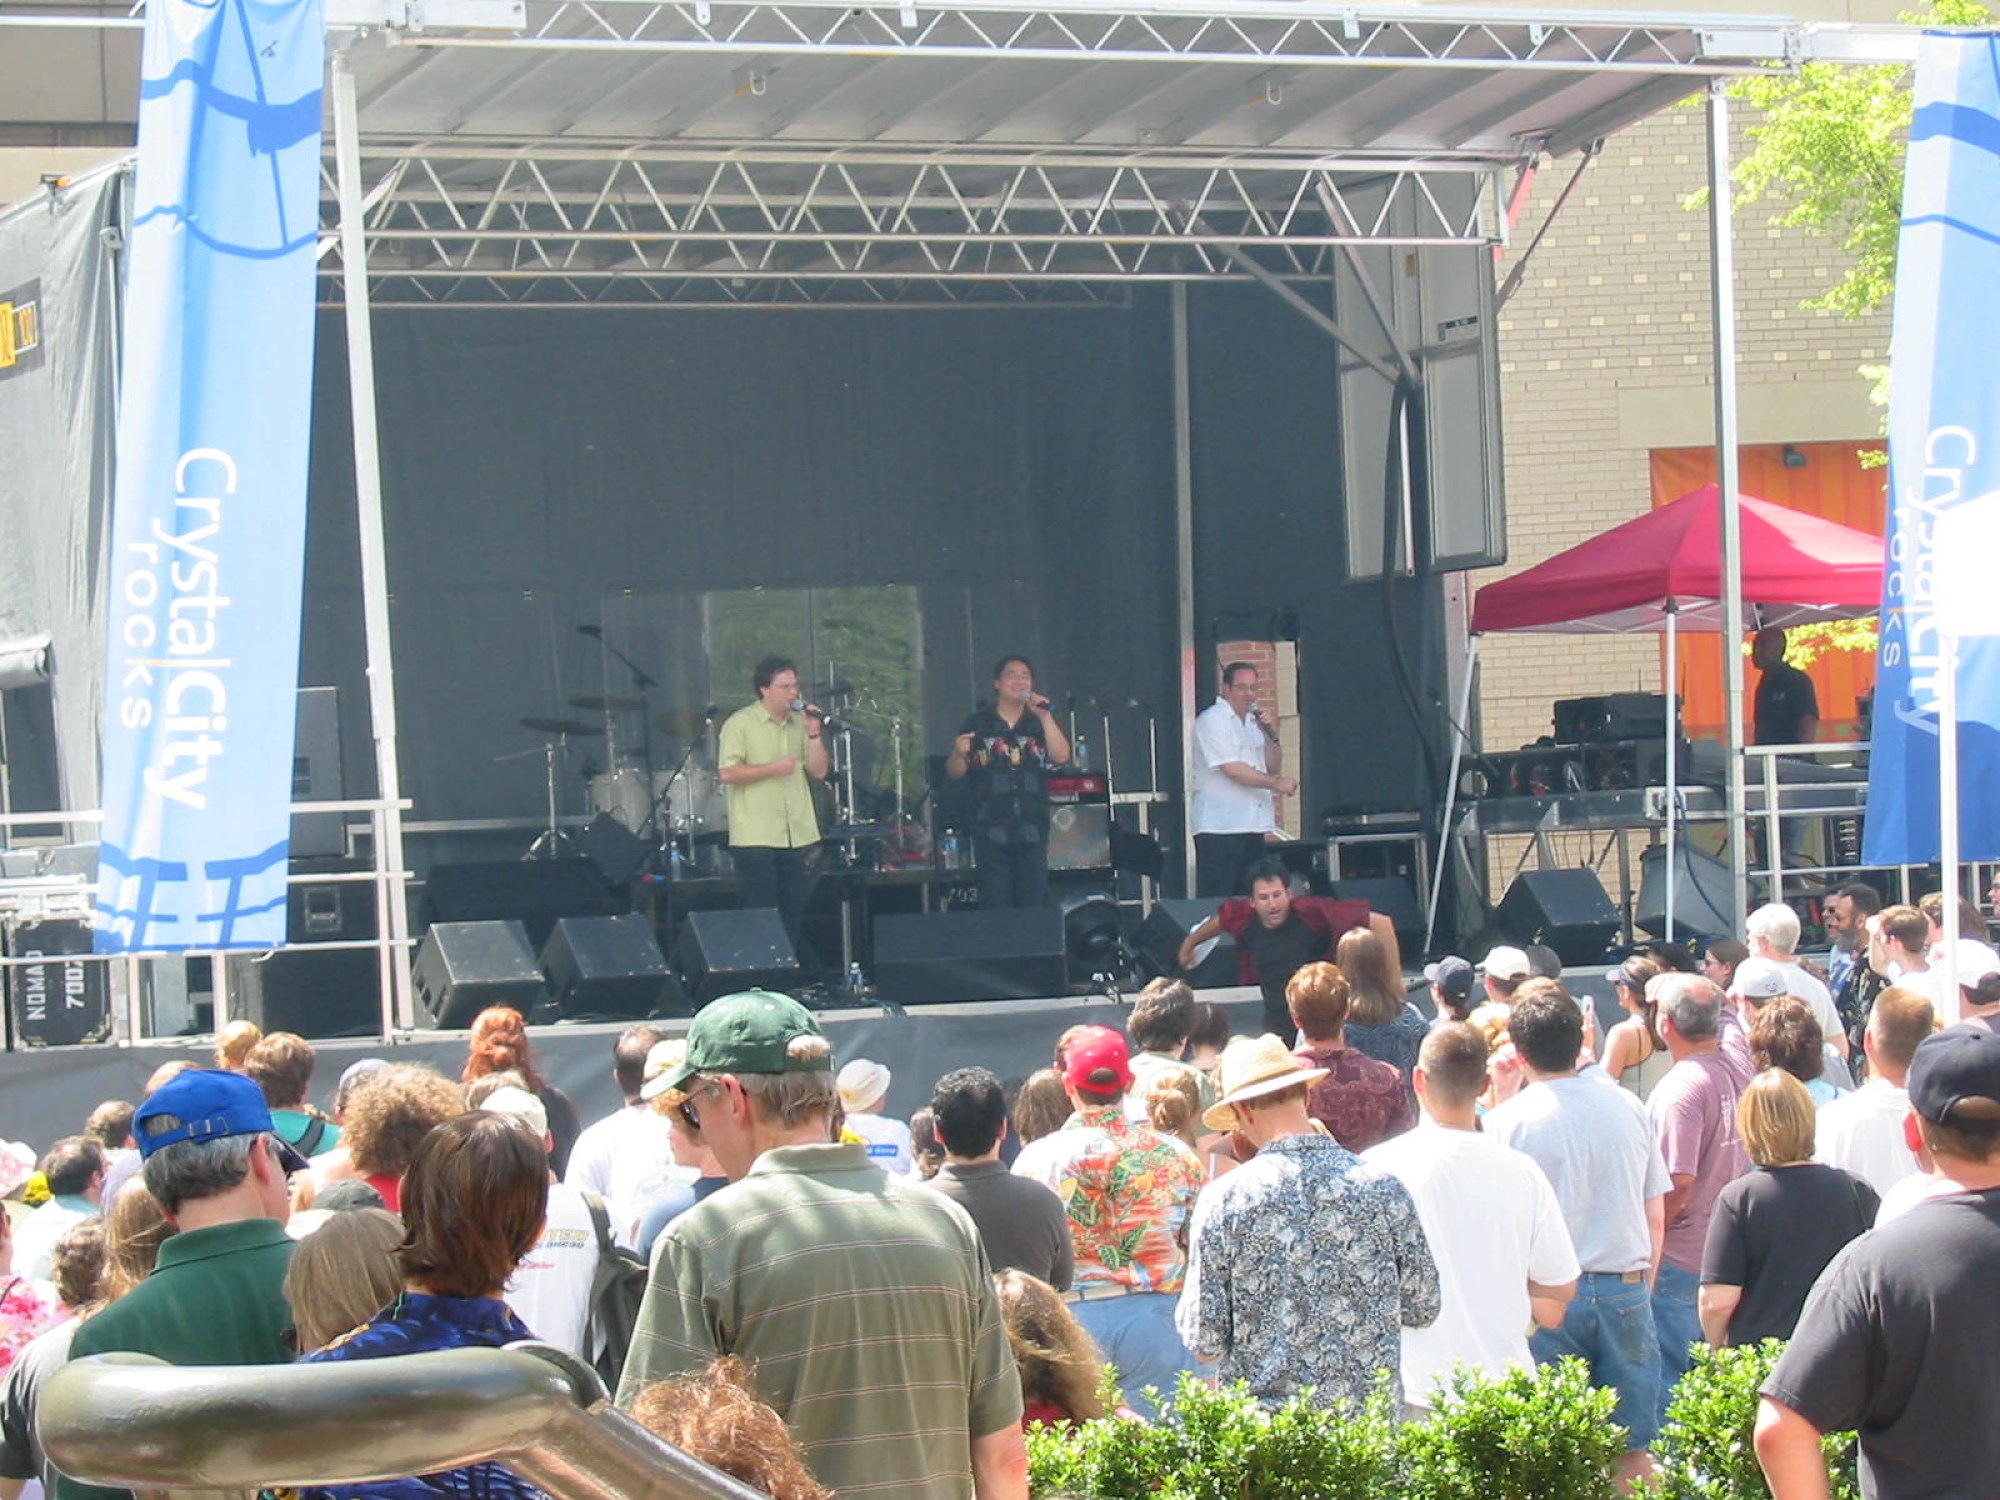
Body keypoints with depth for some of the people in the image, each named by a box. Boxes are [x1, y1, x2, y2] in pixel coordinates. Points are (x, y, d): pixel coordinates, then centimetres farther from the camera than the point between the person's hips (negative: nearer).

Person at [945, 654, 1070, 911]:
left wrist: (1045, 716, -10)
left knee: (1035, 905, 0)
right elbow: (955, 773, 4)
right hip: (990, 830, -2)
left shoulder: (1040, 723, 11)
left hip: (1032, 830, 2)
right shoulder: (977, 724, 6)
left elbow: (1060, 756, -4)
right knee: (995, 908, -5)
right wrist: (958, 753, -18)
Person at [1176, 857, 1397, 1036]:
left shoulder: (1311, 912, -20)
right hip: (1277, 1029, 5)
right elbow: (1220, 919, 21)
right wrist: (1189, 944, 38)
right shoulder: (1244, 919, -5)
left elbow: (1380, 923, -20)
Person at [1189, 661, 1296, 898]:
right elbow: (1232, 769, -16)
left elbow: (1273, 768, 16)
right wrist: (1276, 784, -14)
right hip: (1219, 827, -8)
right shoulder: (1212, 720, -6)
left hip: (1252, 825, 8)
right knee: (1217, 903, -9)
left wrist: (1271, 736, 0)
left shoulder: (1254, 722, 18)